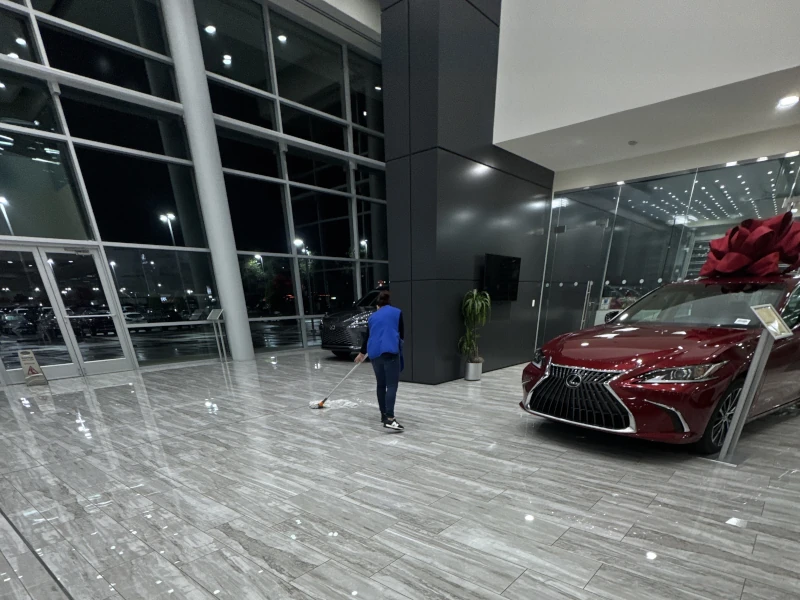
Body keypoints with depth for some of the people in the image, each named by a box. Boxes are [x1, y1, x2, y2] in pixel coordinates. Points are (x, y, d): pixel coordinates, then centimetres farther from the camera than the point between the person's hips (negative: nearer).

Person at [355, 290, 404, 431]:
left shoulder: (373, 316, 19)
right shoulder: (397, 312, 8)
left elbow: (367, 336, 30)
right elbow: (402, 334, 10)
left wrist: (362, 353, 45)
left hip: (374, 353, 5)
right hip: (390, 351, -5)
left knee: (381, 385, 16)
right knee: (392, 385, -7)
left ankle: (384, 415, 24)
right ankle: (390, 419, -16)